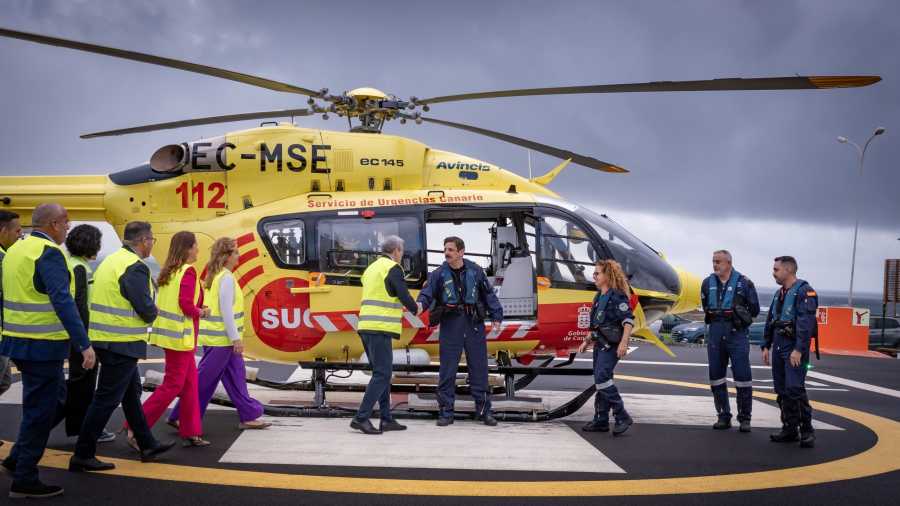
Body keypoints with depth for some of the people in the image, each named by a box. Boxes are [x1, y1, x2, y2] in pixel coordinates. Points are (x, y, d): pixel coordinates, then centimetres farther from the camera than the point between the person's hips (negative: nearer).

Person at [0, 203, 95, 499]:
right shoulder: (49, 253, -16)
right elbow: (63, 302, -25)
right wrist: (84, 344, -27)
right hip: (42, 345, -9)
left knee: (55, 401, 21)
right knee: (40, 411, 2)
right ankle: (25, 480, 10)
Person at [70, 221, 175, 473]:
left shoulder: (111, 260, 12)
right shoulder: (135, 267, -17)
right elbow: (147, 309, -21)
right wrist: (151, 314, 2)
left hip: (105, 338, 10)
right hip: (122, 343, -10)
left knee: (131, 392, 18)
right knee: (107, 399, -3)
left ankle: (148, 445, 30)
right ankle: (82, 456, 4)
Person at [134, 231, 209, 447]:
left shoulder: (170, 271, 12)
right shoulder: (188, 272, -14)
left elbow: (172, 302, 14)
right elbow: (186, 305, -22)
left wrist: (197, 309, 9)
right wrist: (201, 312, -5)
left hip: (169, 332, 9)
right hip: (180, 336, -9)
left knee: (190, 382, 14)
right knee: (172, 385, -3)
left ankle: (190, 433, 18)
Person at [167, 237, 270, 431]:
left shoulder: (214, 276, 12)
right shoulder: (226, 278, -16)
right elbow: (226, 311, -20)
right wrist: (235, 338, -19)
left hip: (216, 336, 10)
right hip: (221, 338, -10)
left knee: (236, 375, 12)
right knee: (204, 379, -2)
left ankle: (248, 416, 17)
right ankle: (178, 416, 5)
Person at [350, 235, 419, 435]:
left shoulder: (372, 268, 21)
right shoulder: (393, 268, -6)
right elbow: (405, 296, -11)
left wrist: (397, 307, 31)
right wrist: (415, 309, 9)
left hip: (366, 327, 9)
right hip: (380, 328, -9)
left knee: (382, 373, 14)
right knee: (382, 374, -8)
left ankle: (386, 419, 15)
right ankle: (361, 418, -13)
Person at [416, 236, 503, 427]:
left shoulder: (475, 270, 5)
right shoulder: (439, 274, 1)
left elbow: (488, 294, 11)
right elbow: (426, 293, -7)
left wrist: (496, 316, 8)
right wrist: (420, 304, -29)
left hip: (474, 324, 1)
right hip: (450, 325, -1)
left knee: (479, 367, 6)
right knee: (447, 370, 0)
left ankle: (484, 410, 16)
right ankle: (446, 412, 8)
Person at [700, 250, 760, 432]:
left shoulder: (743, 282, -3)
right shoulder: (708, 283, 8)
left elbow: (754, 309, 3)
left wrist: (739, 317, 0)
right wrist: (715, 319, 11)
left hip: (737, 334, -4)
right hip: (715, 333, 4)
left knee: (742, 376, -4)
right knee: (716, 376, 6)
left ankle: (744, 418, 5)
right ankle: (723, 417, 16)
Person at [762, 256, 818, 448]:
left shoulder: (804, 291, -10)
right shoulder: (779, 294, 17)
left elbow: (806, 323, -19)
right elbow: (770, 322, 21)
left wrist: (799, 350, -24)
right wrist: (766, 346, 15)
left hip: (795, 348, -8)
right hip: (778, 347, 9)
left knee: (795, 389, -13)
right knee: (782, 391, 9)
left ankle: (807, 431, -5)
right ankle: (789, 429, 15)